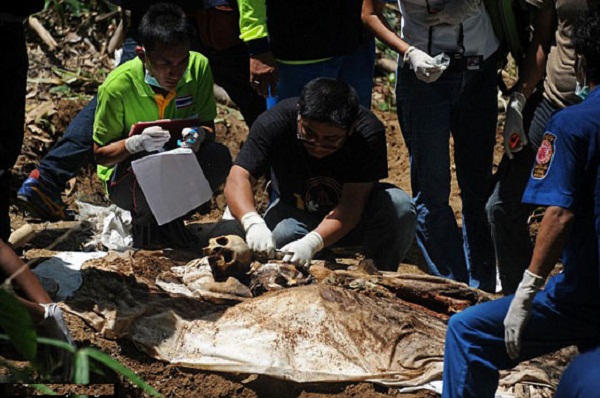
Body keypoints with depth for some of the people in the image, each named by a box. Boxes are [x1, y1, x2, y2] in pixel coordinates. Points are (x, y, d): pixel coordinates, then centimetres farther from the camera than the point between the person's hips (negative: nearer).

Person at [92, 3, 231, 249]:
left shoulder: (198, 67, -14)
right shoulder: (117, 86, -22)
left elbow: (208, 126, -4)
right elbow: (100, 154, -13)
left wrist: (199, 135, -30)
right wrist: (136, 143, -34)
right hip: (125, 173, -3)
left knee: (219, 157, -27)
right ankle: (144, 222, -4)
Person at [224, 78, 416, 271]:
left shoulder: (368, 132, -28)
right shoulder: (273, 123, -26)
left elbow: (352, 203, -32)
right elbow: (238, 178, -32)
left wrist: (311, 243, -48)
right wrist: (253, 223, -53)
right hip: (294, 212, 0)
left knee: (398, 206, -29)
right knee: (278, 235, -34)